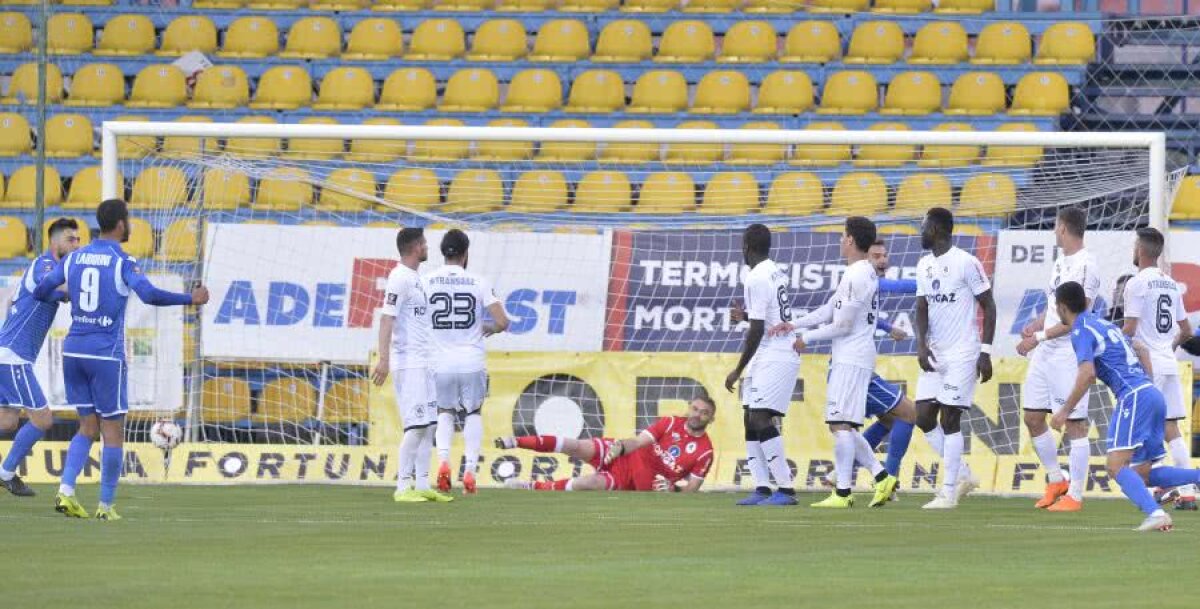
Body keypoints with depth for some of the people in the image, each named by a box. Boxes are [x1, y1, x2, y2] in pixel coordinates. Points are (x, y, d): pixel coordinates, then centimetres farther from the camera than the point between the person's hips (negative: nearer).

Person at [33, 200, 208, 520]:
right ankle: (106, 505, 3)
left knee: (88, 427, 14)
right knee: (113, 430, 4)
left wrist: (61, 296, 36)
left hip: (74, 350, 5)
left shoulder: (74, 258, 7)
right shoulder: (123, 262, -9)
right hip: (106, 355, -5)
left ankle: (66, 491, -3)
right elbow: (149, 295, -24)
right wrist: (190, 299, -14)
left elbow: (41, 292, 13)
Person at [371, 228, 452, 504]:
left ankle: (422, 485, 12)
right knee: (416, 426, -12)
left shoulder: (416, 278, 17)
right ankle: (403, 487, -10)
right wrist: (384, 359, -27)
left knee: (428, 424, 9)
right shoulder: (400, 278, -12)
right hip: (407, 364, -10)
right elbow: (387, 318, -20)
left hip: (424, 363, 10)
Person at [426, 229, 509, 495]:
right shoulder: (478, 283, -2)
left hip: (440, 362, 1)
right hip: (472, 361, -1)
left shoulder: (426, 282, -1)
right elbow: (502, 323, -5)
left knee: (444, 413, 21)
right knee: (473, 413, 20)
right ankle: (470, 469, 8)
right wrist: (487, 329, 17)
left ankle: (443, 459, -3)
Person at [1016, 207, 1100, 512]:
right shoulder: (1061, 262, 14)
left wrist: (1039, 337, -20)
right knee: (1033, 417, 12)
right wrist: (1035, 326, 5)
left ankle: (1075, 495, 1)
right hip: (1045, 353, 10)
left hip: (1071, 353, -10)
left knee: (1075, 423, -4)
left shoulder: (1085, 265, -15)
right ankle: (1056, 481, 25)